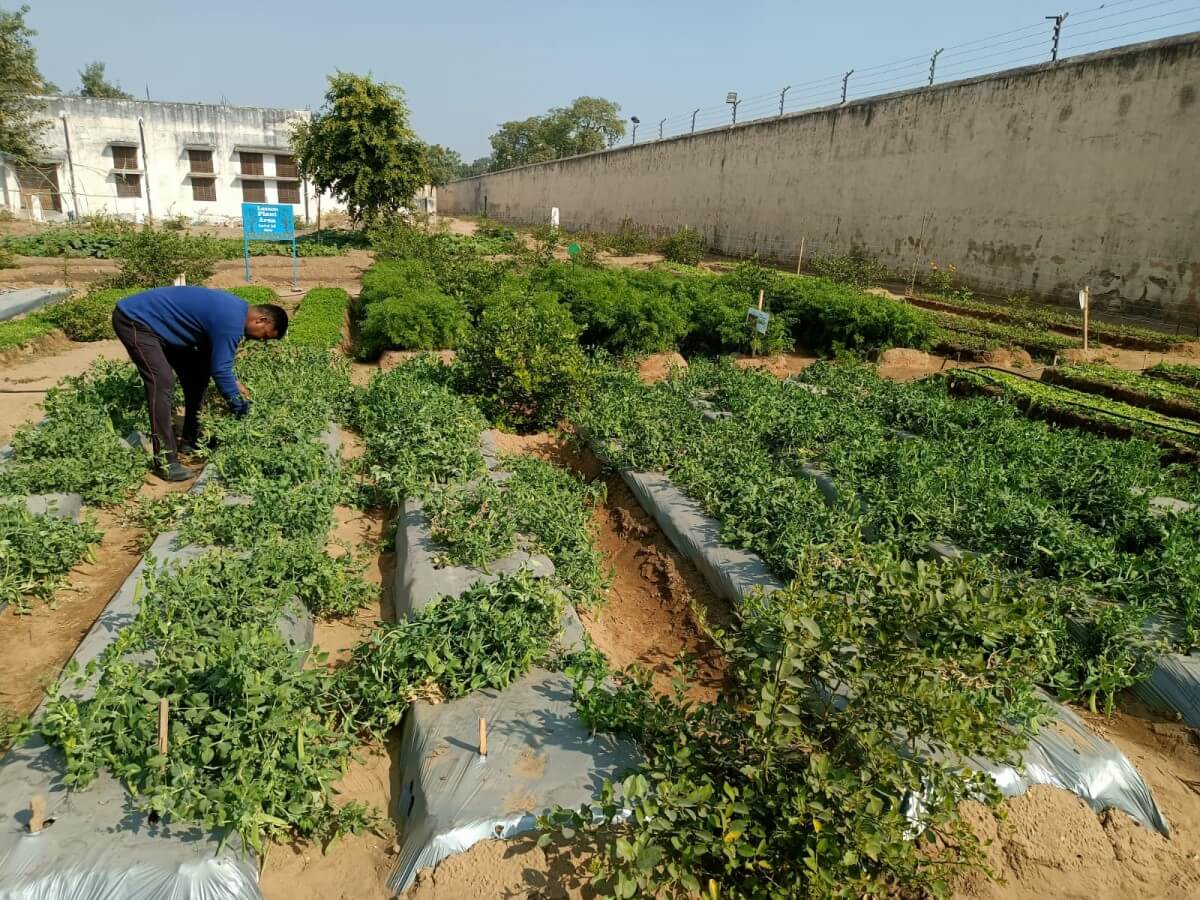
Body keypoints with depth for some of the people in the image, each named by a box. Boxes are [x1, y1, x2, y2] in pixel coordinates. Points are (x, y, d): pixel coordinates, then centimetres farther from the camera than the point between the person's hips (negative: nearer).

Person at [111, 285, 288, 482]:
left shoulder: (235, 309, 4)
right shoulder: (231, 322, -27)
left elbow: (215, 358, 15)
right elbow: (219, 369, -22)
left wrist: (235, 383, 9)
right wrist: (238, 405, -10)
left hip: (157, 322, 11)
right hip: (134, 320, -11)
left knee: (197, 374, 10)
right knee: (163, 383, -23)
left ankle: (190, 441, 19)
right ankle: (166, 461, -22)